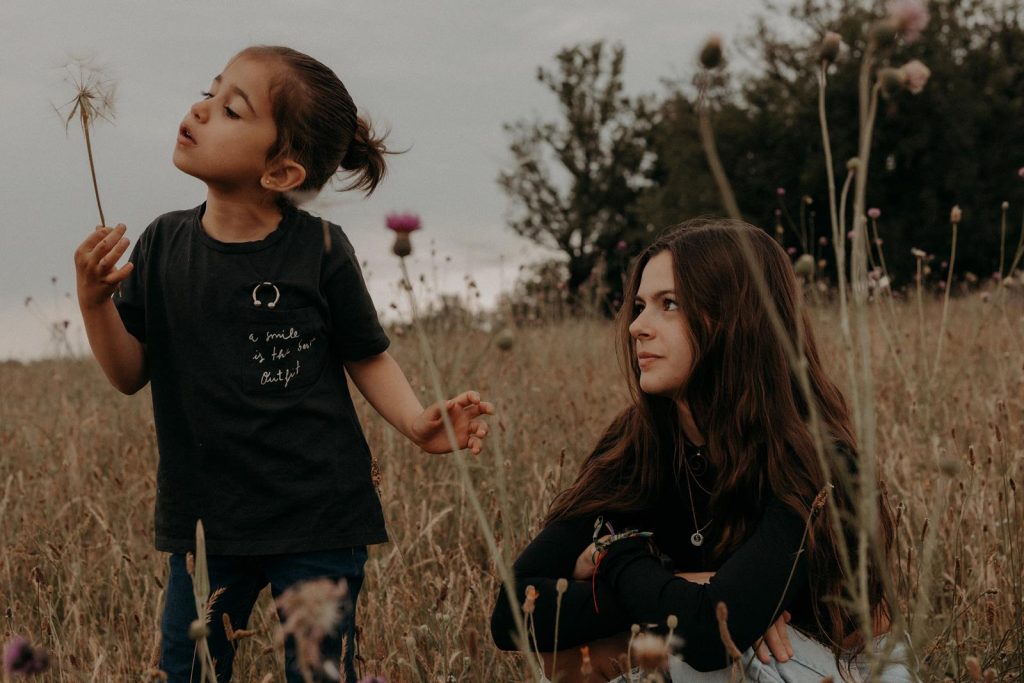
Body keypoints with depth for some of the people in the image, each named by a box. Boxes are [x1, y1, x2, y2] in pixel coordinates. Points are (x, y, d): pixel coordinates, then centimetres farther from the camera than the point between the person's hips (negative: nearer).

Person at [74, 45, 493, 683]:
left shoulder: (319, 249, -9)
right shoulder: (164, 244, 0)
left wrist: (418, 422, -16)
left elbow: (367, 355, 0)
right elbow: (131, 374, 2)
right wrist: (94, 301, -15)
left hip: (317, 518, -3)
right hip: (204, 519, 3)